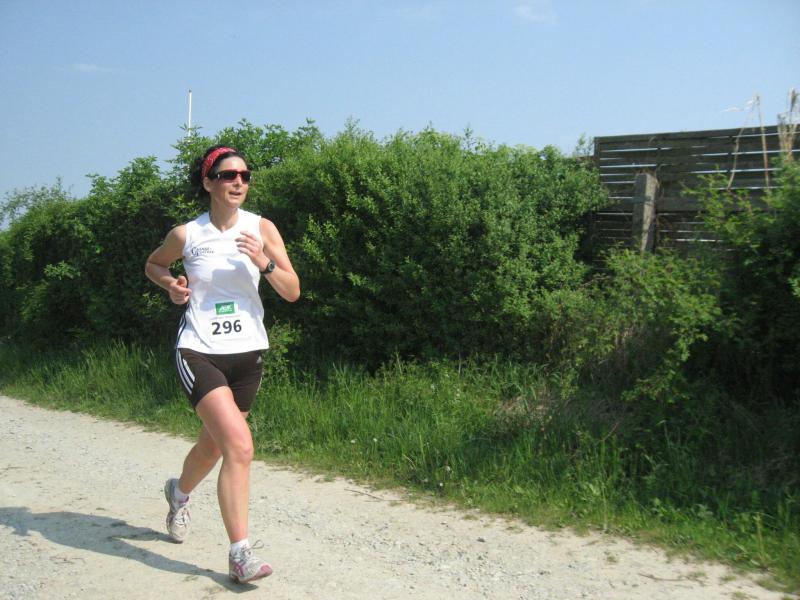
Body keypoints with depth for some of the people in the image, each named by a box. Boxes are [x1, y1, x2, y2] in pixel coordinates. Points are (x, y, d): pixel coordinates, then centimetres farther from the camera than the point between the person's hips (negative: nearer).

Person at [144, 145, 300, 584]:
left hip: (247, 353, 4)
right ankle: (240, 554, -10)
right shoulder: (187, 234, -4)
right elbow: (152, 264, 16)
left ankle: (179, 493, 53)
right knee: (239, 447, -20)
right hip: (199, 352, -3)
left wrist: (264, 262, -21)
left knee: (213, 445, 20)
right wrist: (170, 283, -5)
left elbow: (292, 292, -3)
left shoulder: (262, 229, -1)